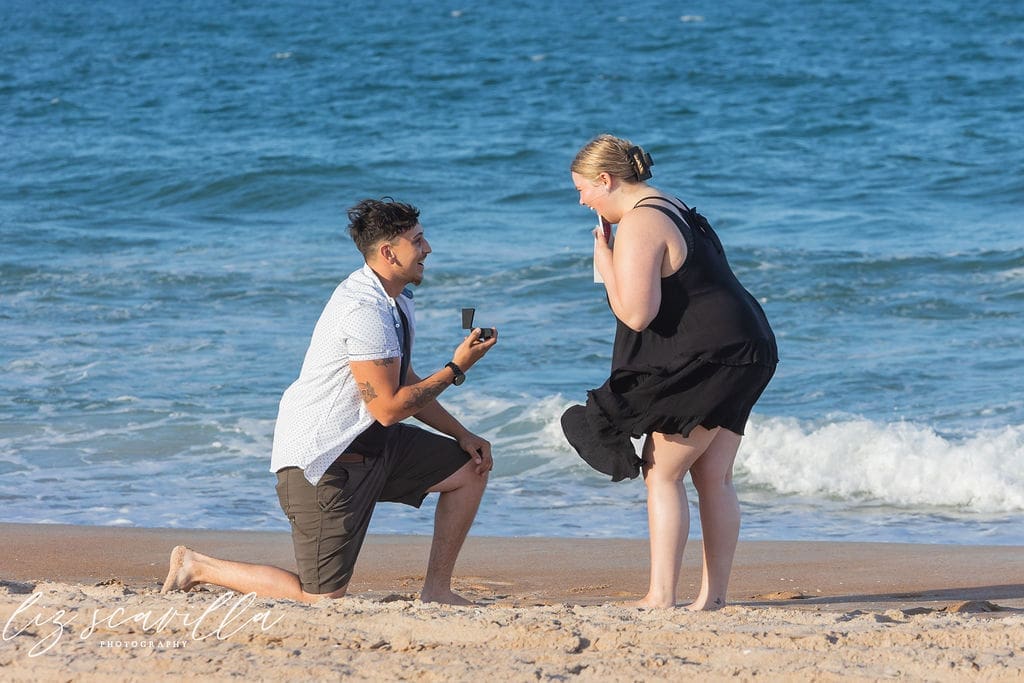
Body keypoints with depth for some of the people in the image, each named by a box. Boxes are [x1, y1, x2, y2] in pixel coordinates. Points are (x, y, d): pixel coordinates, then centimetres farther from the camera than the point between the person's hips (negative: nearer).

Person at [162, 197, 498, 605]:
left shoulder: (396, 299, 9)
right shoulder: (364, 311, -25)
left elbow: (404, 385, 19)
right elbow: (388, 408, -23)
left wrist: (462, 435, 11)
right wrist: (457, 368, -16)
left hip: (370, 444, 10)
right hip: (323, 460, -10)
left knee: (470, 469, 10)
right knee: (321, 599, -9)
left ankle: (435, 592, 16)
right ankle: (197, 567, 6)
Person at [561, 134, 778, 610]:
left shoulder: (637, 227, -14)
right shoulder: (672, 210, 19)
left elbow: (636, 314, -21)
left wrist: (605, 266, -7)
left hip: (708, 357, -10)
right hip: (743, 351, 10)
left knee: (661, 473, -5)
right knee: (712, 478, 10)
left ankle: (661, 597, -9)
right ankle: (713, 597, 9)